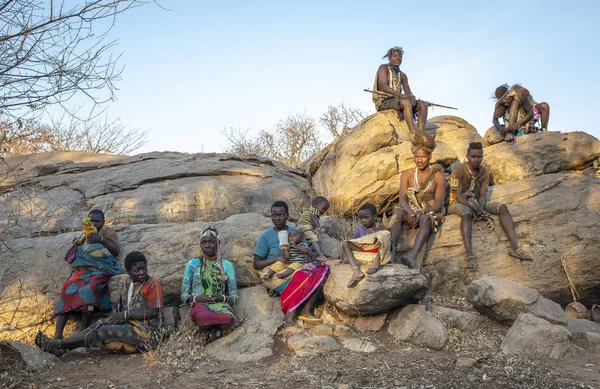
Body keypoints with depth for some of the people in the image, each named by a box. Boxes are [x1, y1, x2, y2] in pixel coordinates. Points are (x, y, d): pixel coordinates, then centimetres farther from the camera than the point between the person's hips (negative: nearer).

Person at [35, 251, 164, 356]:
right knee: (101, 323, -10)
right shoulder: (127, 283, 11)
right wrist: (116, 317, -1)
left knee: (105, 332, -17)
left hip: (147, 332, -7)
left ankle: (58, 343, -9)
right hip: (130, 326, 7)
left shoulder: (152, 284, -12)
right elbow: (121, 305, 18)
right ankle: (61, 348, -13)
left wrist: (126, 314, -15)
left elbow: (153, 312, -18)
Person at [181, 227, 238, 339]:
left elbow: (234, 296, 11)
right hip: (199, 304, -1)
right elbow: (184, 295, 11)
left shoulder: (227, 265, 15)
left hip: (220, 304, 1)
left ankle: (210, 327, -6)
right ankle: (215, 328, -7)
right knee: (203, 317, -41)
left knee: (228, 321, -38)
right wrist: (196, 298, -11)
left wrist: (223, 298, -11)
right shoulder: (192, 264, 13)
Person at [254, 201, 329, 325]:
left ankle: (306, 311, -24)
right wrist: (276, 259, -17)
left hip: (297, 271, 5)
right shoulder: (266, 237, 1)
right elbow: (256, 264, -1)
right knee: (303, 277, -35)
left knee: (322, 268, -22)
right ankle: (290, 313, -23)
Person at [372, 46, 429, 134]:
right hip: (383, 102, -7)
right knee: (406, 102, -35)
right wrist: (400, 95, -31)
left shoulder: (402, 75, 20)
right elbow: (384, 87, -17)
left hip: (397, 101, 7)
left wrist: (412, 97, -16)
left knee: (424, 104, -10)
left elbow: (408, 92, 10)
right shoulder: (384, 68, 0)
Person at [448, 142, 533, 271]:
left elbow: (483, 194, -4)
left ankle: (515, 248, -31)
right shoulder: (458, 171, -15)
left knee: (502, 207, -18)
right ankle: (470, 255, -55)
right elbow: (458, 195, -20)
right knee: (467, 213, -41)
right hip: (458, 203, -6)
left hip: (477, 202, 6)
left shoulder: (484, 172, 2)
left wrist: (481, 207, -26)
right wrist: (474, 207, -33)